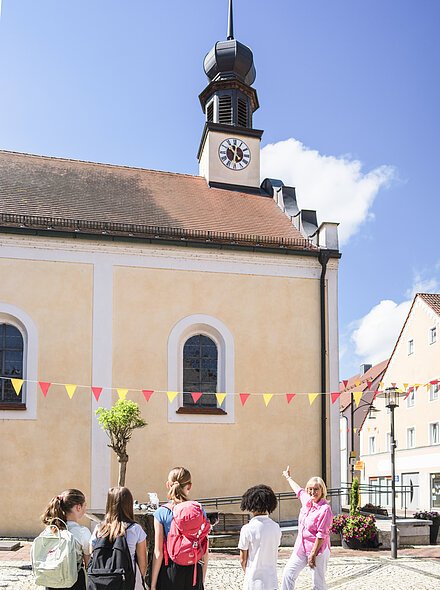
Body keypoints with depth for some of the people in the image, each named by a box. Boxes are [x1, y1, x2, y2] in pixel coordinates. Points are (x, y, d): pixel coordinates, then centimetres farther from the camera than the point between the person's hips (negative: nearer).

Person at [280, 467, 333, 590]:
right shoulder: (307, 500, 3)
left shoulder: (325, 509, -20)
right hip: (301, 547, 8)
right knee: (288, 574, 10)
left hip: (317, 549, -8)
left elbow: (321, 535, -20)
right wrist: (288, 477, 43)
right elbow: (298, 490, 27)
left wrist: (313, 554, -19)